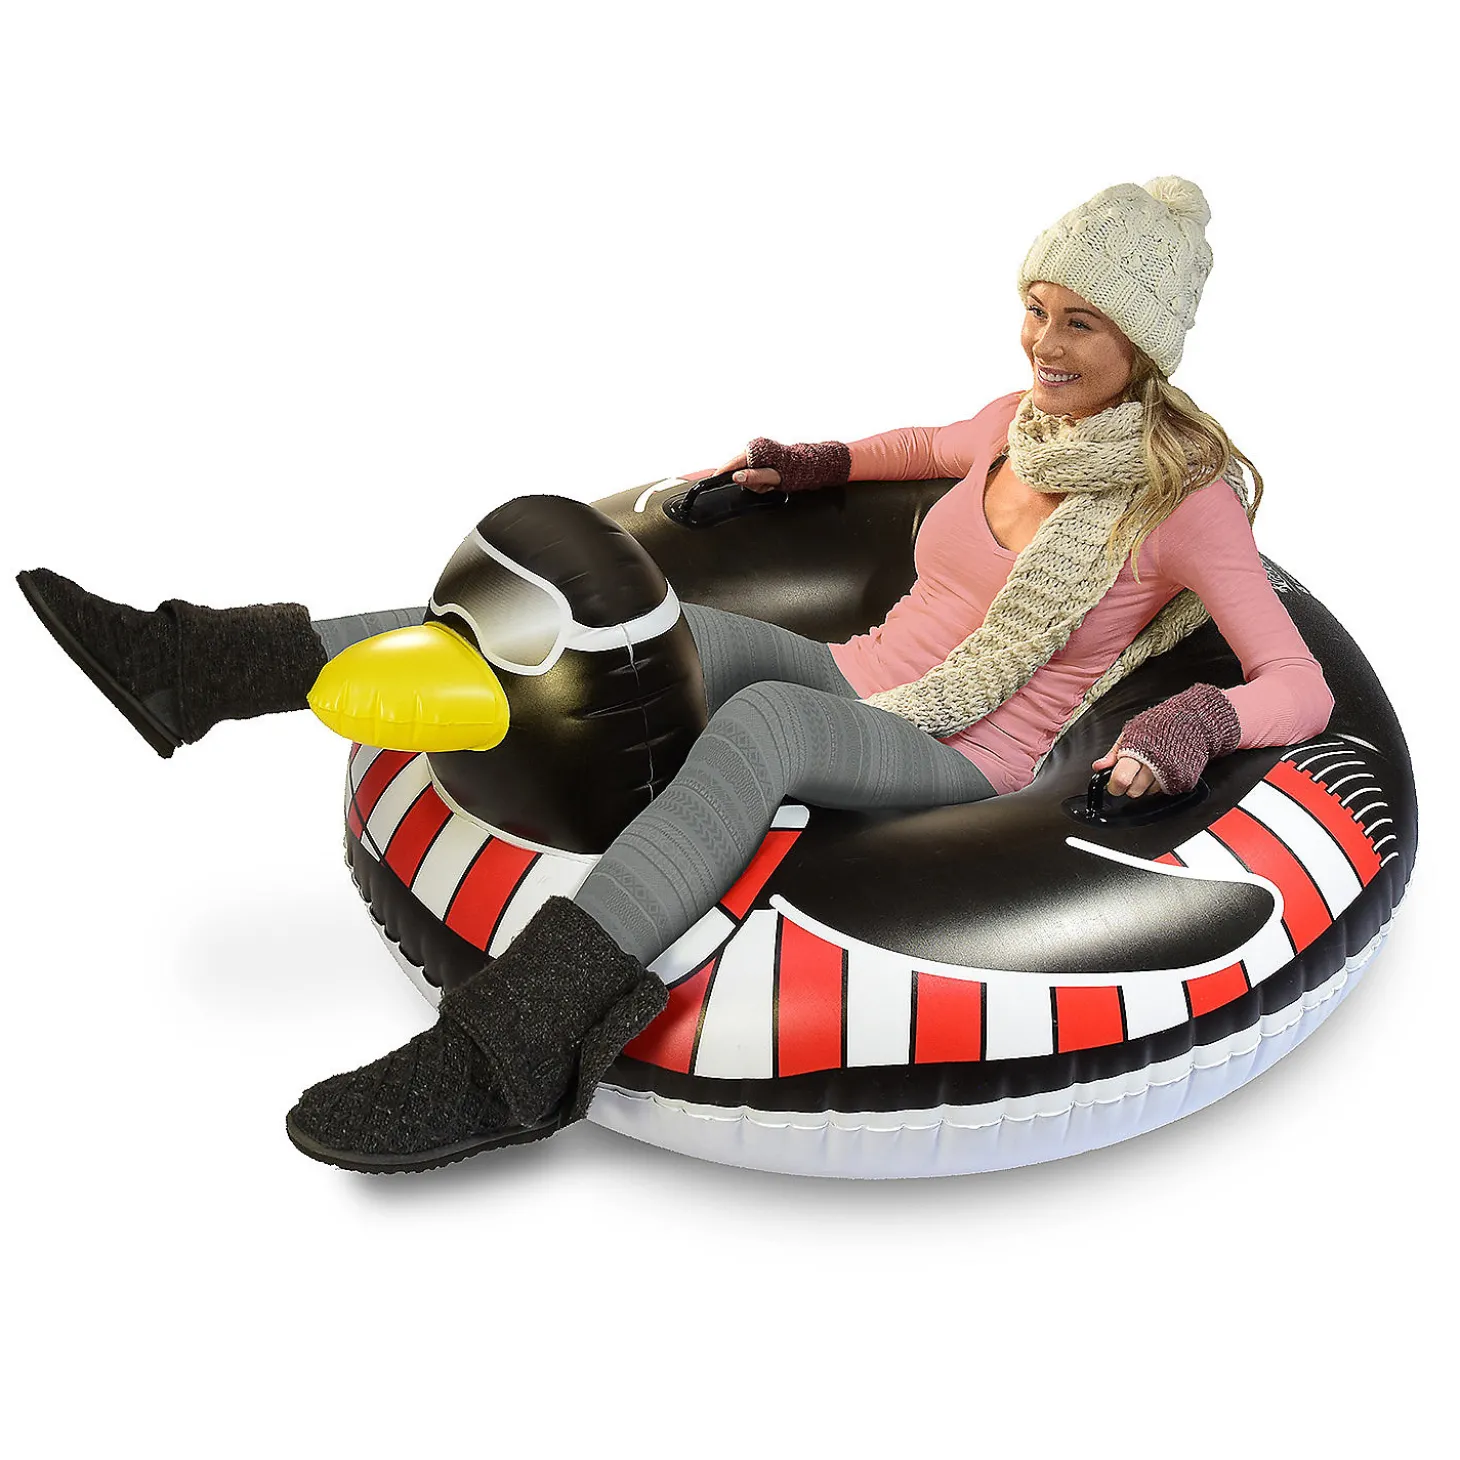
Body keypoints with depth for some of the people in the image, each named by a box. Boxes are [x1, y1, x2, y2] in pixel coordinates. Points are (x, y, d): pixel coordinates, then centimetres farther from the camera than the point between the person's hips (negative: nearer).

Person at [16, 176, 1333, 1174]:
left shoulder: (1186, 496, -9)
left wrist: (1198, 720, -33)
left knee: (761, 722, -39)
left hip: (952, 773, -6)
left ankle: (509, 1053, -46)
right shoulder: (1026, 422, 8)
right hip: (854, 686, 6)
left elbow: (1303, 687, -13)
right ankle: (215, 666, -22)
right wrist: (813, 464, 19)